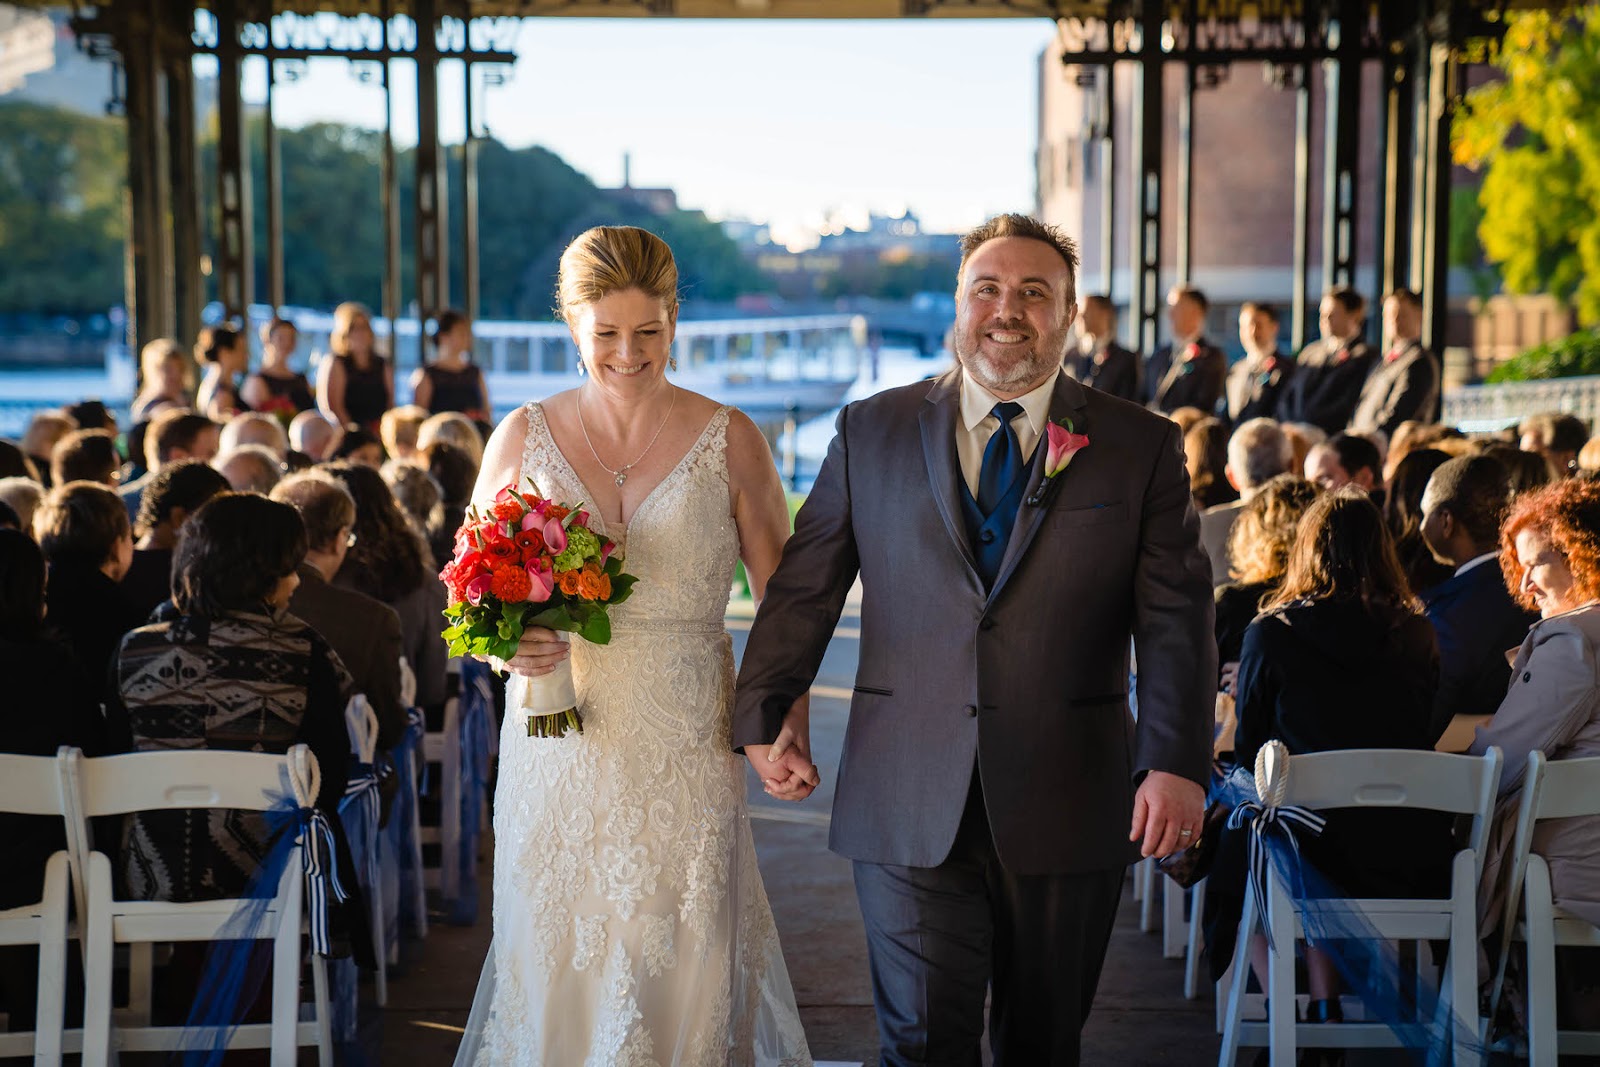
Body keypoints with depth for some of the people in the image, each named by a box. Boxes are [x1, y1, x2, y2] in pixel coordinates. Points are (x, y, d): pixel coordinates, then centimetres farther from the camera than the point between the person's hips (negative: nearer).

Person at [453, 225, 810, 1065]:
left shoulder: (728, 441, 1)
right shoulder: (524, 436, 5)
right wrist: (507, 642, -10)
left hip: (684, 752, -1)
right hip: (557, 745, 1)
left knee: (682, 967, 1)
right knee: (558, 970, 5)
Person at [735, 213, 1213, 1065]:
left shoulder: (1142, 449, 3)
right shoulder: (872, 433, 7)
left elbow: (1176, 619, -4)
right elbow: (802, 587, 9)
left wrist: (1176, 764, -16)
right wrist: (764, 717, 2)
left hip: (1066, 809, 1)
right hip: (908, 810, 0)